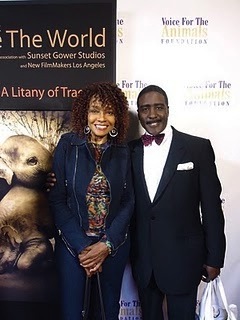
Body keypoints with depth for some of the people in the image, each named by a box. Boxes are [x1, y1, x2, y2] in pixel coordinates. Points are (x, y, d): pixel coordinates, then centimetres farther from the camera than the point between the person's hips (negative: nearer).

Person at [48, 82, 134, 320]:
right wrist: (82, 246, -12)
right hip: (73, 245, -2)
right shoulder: (68, 145, -6)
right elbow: (56, 199, -8)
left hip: (114, 245, 2)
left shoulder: (122, 153, 0)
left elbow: (128, 201, 0)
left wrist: (107, 245, -11)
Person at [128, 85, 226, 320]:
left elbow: (211, 205, -5)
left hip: (183, 257, -3)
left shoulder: (198, 147, -7)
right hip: (142, 259, 3)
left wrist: (214, 257, -4)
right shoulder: (130, 151, 2)